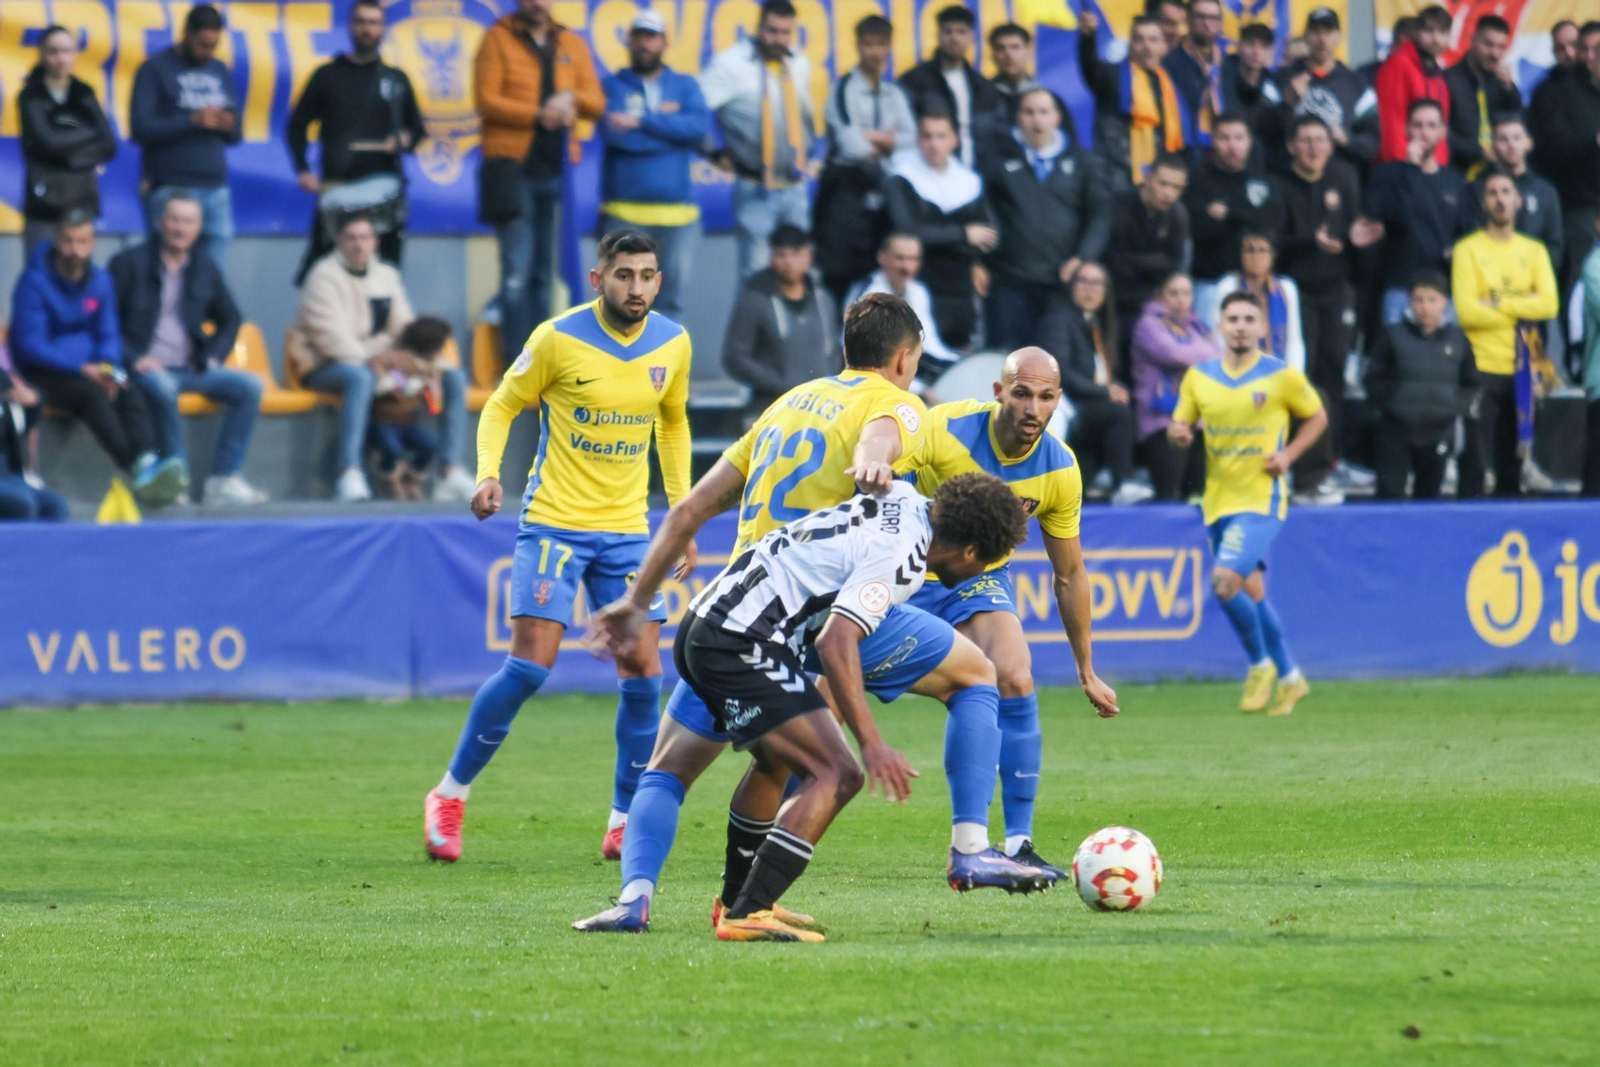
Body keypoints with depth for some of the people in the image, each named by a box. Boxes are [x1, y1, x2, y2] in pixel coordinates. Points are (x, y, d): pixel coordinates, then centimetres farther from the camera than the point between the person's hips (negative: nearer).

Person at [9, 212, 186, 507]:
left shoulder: (100, 281, 10)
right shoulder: (33, 282, -8)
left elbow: (108, 337, 12)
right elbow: (30, 346, -12)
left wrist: (108, 369, -12)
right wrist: (83, 370, -21)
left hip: (90, 368, 5)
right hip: (44, 372, -5)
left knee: (134, 393, -27)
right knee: (92, 394, -36)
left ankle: (146, 460, -52)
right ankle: (136, 469, -53)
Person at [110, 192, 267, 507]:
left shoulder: (205, 269, 17)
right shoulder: (129, 263, 3)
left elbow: (230, 320, 27)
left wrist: (213, 357, 8)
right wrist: (133, 359, -15)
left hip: (191, 368, 5)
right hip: (148, 368, -5)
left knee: (249, 386, -18)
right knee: (162, 386, -39)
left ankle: (223, 479, -20)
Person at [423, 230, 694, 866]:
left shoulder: (672, 344, 3)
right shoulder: (558, 339, -10)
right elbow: (501, 406, 0)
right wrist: (488, 473, -17)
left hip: (628, 528, 4)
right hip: (554, 521, -4)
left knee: (643, 674, -2)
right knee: (529, 666, -12)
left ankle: (626, 819, 10)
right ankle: (451, 793, 5)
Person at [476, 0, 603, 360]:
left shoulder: (572, 45, 14)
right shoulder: (498, 39, 3)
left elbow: (597, 104, 11)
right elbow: (486, 100, -6)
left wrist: (571, 99, -10)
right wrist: (538, 115, -13)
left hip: (556, 167, 4)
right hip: (513, 169, -4)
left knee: (544, 273, 7)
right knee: (517, 271, -9)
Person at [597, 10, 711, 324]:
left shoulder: (685, 86, 15)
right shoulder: (612, 86, 9)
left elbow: (701, 125, -5)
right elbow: (613, 132, -9)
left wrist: (643, 122, -10)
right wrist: (667, 124, -3)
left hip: (677, 213, 2)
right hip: (624, 212, -2)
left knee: (671, 301, 4)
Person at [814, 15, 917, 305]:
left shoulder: (895, 95, 14)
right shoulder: (844, 90, -5)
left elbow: (913, 141, 2)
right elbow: (851, 145, -15)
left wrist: (874, 137, -11)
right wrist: (889, 142, 1)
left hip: (883, 194, 6)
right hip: (848, 193, -6)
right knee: (840, 281, -7)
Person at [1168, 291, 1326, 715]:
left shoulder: (1282, 377, -5)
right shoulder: (1198, 378, 5)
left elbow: (1317, 417, 8)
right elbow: (1181, 423, 14)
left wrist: (1288, 455, -7)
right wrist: (1177, 433, -11)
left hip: (1261, 499, -5)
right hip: (1218, 500, 5)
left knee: (1226, 581, -22)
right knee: (1251, 592, 11)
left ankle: (1260, 663, 0)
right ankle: (1289, 678, 26)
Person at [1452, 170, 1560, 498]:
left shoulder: (1534, 251, 10)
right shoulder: (1468, 250, 0)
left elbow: (1549, 305, -4)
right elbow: (1467, 312, -12)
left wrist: (1497, 304, -11)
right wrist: (1521, 312, -6)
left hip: (1522, 369, 4)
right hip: (1482, 368, -4)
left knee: (1513, 461, 7)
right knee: (1475, 462, -7)